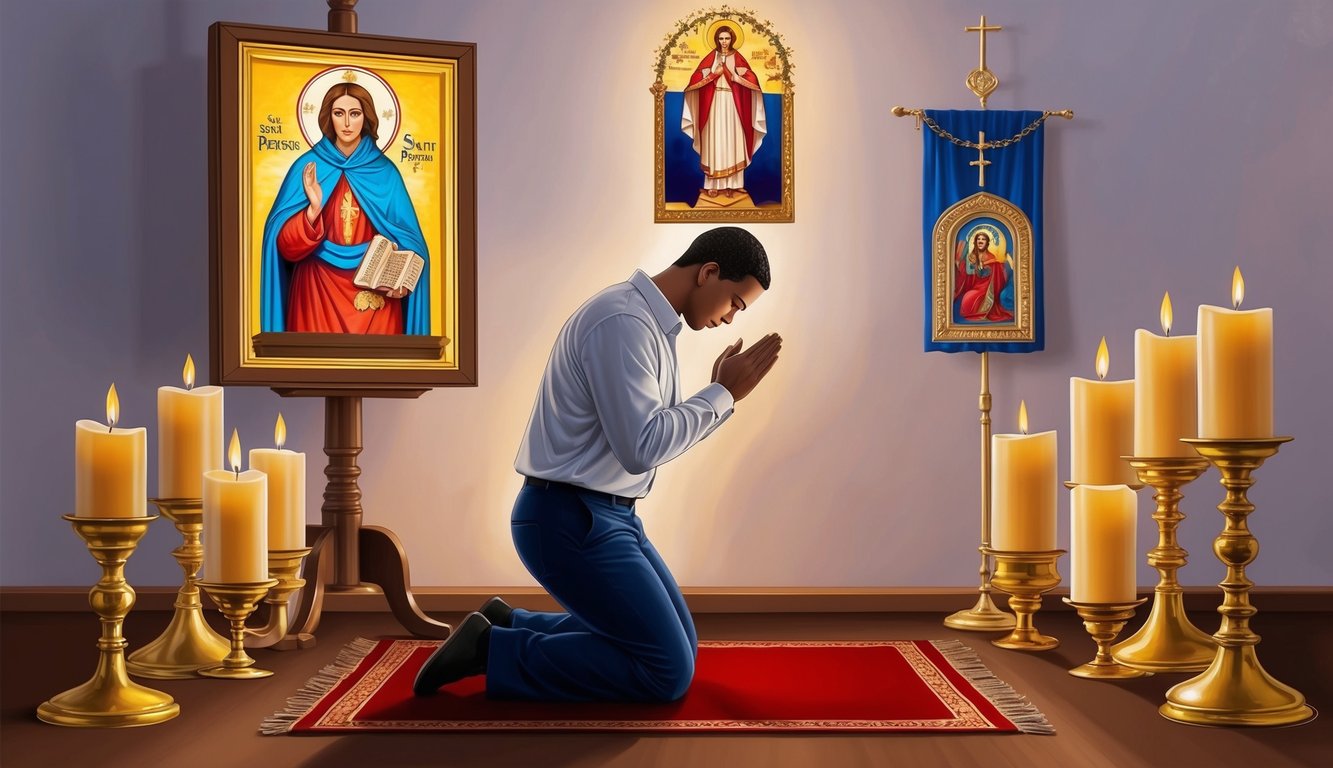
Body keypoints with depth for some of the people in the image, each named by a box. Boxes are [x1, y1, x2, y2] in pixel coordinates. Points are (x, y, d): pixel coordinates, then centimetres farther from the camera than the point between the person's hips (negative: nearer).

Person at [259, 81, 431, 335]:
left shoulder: (385, 171, 2)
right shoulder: (308, 166, -1)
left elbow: (407, 238, 2)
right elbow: (286, 243, -7)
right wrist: (313, 209, -24)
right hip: (318, 290, -1)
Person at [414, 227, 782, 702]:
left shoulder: (652, 323, 12)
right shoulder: (623, 323, -20)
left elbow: (661, 436, 16)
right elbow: (641, 449, -25)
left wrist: (723, 392, 3)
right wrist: (723, 394, -16)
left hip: (605, 516, 10)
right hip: (571, 523, -10)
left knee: (678, 646, 16)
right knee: (667, 672, -9)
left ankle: (509, 625, 18)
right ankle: (492, 651, -3)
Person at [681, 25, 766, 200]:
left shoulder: (737, 57, 5)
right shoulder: (711, 57, 5)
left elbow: (752, 79, -4)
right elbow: (696, 78, -1)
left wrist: (733, 76, -14)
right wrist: (714, 74, -10)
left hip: (732, 104, 0)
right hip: (714, 103, 0)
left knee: (731, 140, -1)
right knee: (714, 141, -2)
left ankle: (731, 184, 2)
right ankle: (713, 184, 1)